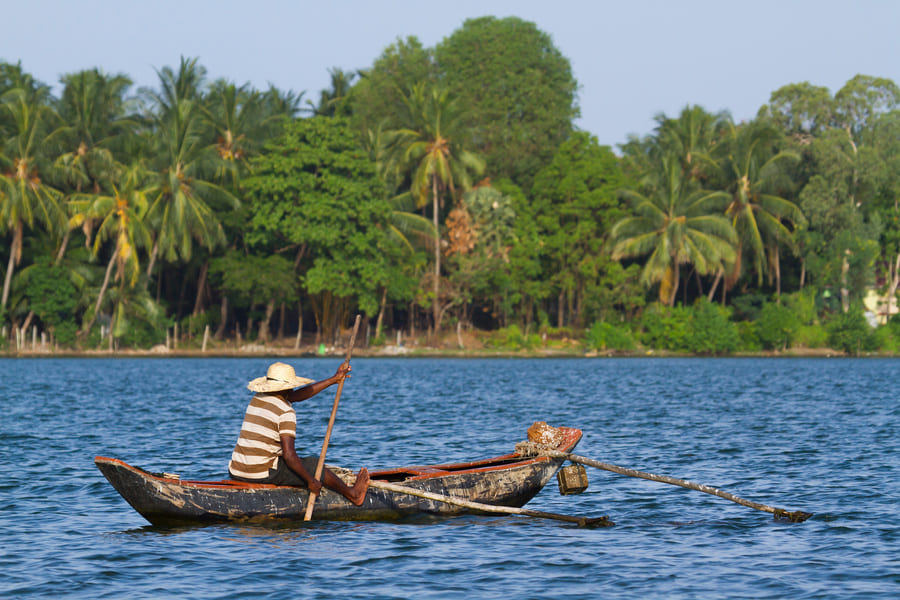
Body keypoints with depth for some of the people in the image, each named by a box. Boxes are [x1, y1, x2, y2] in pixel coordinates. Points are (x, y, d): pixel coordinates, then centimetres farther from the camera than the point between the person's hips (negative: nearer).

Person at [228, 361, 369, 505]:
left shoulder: (258, 398, 11)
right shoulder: (286, 412, -14)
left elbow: (298, 396, 22)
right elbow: (289, 455, -21)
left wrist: (333, 379, 26)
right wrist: (311, 481, -9)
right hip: (262, 474, -8)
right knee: (314, 464, 10)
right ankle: (352, 494, 26)